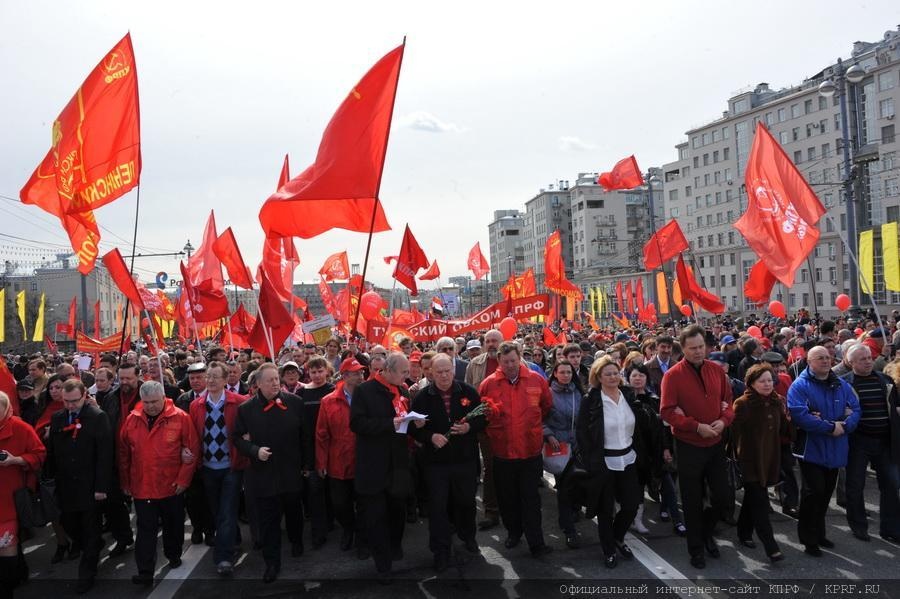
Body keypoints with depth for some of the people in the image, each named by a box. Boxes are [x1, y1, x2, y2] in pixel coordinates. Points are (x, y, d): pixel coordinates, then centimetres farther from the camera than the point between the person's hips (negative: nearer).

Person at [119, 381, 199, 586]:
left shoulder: (181, 418, -11)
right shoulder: (132, 420, -1)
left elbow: (192, 450, -8)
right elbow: (124, 454, 7)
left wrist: (183, 479, -10)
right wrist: (125, 482, 10)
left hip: (172, 487, -1)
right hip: (141, 487, 1)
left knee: (173, 525, 17)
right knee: (146, 530, 3)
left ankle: (173, 555, 39)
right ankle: (145, 573, 10)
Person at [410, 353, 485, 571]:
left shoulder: (468, 392, -1)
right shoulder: (423, 397, -3)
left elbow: (482, 419, 3)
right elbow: (414, 428, -2)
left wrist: (469, 427, -16)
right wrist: (431, 437, -18)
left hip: (465, 458, 1)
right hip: (436, 461, -1)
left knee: (466, 501, 16)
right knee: (438, 506, 2)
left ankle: (468, 536, 42)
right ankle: (441, 551, 16)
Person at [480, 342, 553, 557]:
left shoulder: (536, 380, -3)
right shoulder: (489, 383, -5)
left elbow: (547, 406, 12)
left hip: (531, 449, -1)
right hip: (502, 451, 1)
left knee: (531, 499, 5)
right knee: (507, 497, 14)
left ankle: (536, 542, 12)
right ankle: (513, 532, 34)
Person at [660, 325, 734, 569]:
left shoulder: (717, 370, 1)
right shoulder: (673, 375, -13)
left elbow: (728, 401, 8)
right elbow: (667, 411, -16)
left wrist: (724, 420, -11)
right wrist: (697, 426, -21)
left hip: (715, 443, 4)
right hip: (688, 446, -4)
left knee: (723, 497, 8)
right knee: (693, 501, 9)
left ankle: (706, 531, 38)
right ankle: (696, 548, 28)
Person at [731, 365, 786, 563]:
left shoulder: (777, 402, 7)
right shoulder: (743, 403, -12)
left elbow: (781, 429, 13)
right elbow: (735, 432, -13)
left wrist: (789, 419, -6)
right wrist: (738, 456, -16)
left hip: (769, 459, 6)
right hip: (750, 460, -6)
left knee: (753, 498, 18)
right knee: (760, 502, -8)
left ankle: (744, 533, 33)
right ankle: (771, 547, -5)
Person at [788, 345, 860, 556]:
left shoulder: (842, 385, 9)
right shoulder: (800, 386, -11)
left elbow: (855, 410, 2)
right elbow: (799, 415, -23)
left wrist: (844, 425, -17)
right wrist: (830, 427, -22)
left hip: (835, 450, 6)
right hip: (811, 450, -6)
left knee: (826, 492, 15)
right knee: (814, 491, -8)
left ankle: (819, 533, 32)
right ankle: (809, 539, 7)